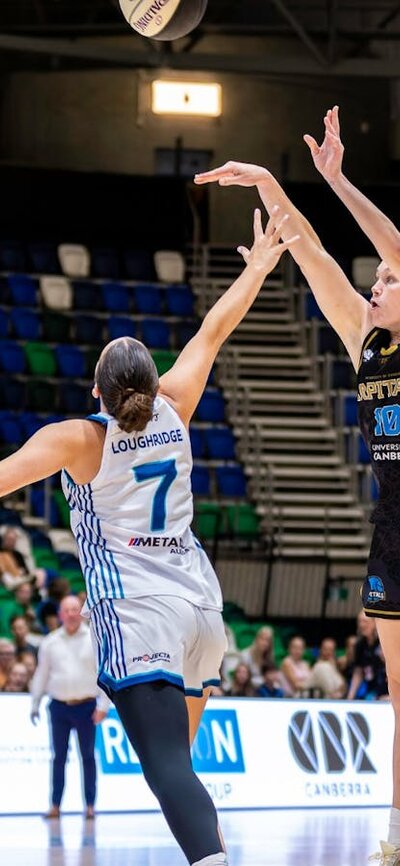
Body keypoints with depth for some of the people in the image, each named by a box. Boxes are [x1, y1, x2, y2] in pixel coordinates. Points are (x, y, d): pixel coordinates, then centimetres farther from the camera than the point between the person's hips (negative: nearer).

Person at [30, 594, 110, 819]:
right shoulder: (50, 642, 6)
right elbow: (41, 674, 12)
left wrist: (103, 705, -9)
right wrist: (35, 705, 11)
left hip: (86, 706, -2)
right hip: (59, 705, 2)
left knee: (88, 756, 3)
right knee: (59, 757, 5)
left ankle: (90, 805, 8)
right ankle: (56, 805, 8)